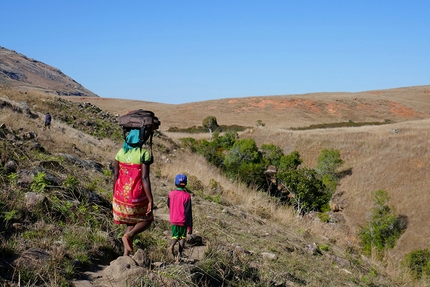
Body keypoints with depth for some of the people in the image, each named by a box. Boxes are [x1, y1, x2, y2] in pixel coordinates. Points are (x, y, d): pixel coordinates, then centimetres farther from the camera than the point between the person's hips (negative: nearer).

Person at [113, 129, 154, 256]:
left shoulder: (121, 152, 4)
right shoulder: (144, 154, -12)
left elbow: (115, 175, 6)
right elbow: (145, 178, -17)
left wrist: (115, 196, 17)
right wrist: (150, 201, -15)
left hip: (121, 194, 5)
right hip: (136, 196, -5)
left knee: (131, 223, 20)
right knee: (147, 220, 18)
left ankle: (126, 255, 9)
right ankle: (128, 235, -9)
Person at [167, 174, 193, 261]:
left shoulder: (171, 194, -7)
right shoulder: (186, 196, -17)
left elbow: (169, 205, 11)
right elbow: (188, 212, -16)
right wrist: (190, 226, -10)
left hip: (173, 220, 3)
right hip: (183, 221, -3)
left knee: (175, 235, 17)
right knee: (182, 236, 15)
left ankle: (172, 245, -14)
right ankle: (180, 254, 10)